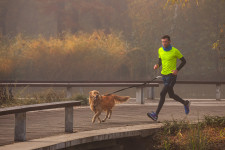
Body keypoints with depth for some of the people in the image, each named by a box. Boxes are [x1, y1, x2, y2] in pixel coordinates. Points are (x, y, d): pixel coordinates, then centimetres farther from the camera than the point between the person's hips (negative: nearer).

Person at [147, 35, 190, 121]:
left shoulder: (175, 51, -9)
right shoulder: (160, 50, 6)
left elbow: (183, 61, 0)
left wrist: (177, 70, -13)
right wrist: (157, 65, -2)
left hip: (172, 75, -7)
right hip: (164, 75, 7)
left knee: (162, 94, -17)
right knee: (171, 95, 17)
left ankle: (156, 115, -19)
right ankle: (185, 103, 42)